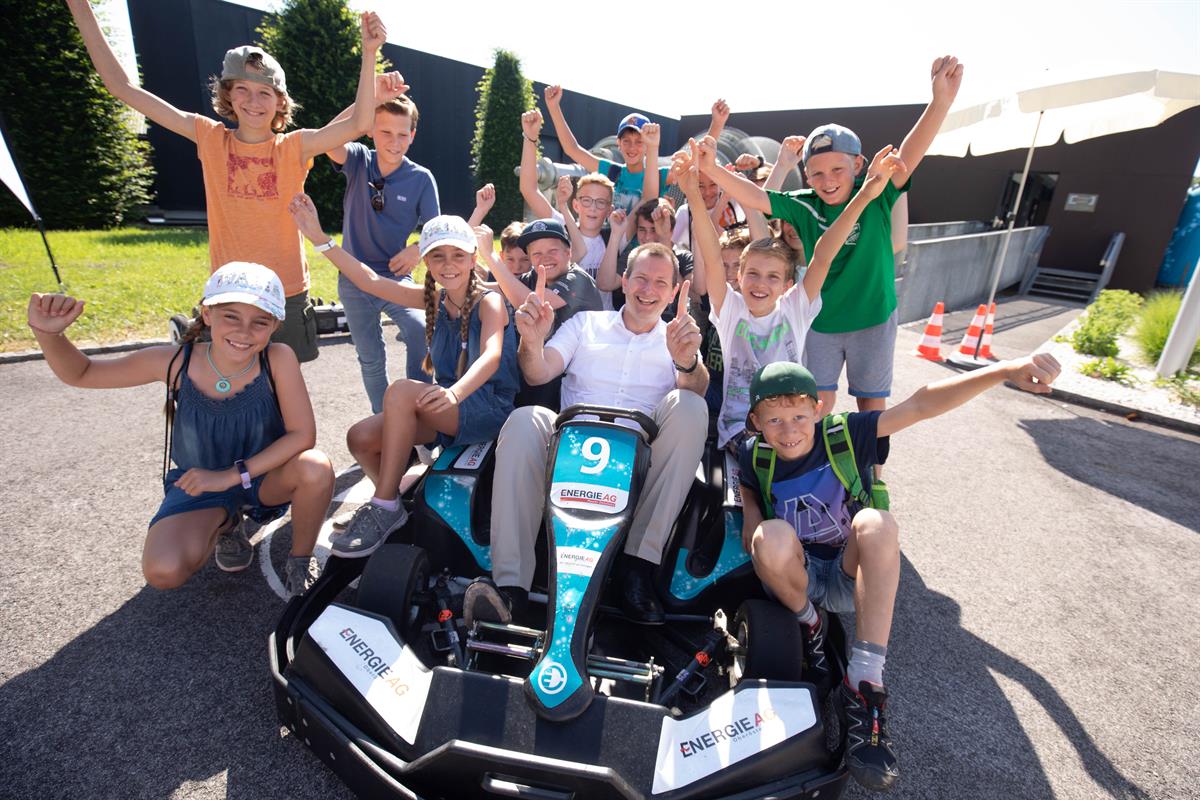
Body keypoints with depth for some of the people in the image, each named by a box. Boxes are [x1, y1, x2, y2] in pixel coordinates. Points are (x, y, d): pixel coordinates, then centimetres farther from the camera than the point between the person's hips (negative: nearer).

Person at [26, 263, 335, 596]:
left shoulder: (279, 359, -24)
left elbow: (303, 435, -26)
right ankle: (225, 524, 14)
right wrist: (48, 333, -23)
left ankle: (300, 562, -5)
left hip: (265, 477, -1)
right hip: (200, 482, 2)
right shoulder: (176, 362, -18)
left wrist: (232, 475, -26)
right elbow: (80, 374, -2)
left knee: (315, 468, -35)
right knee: (162, 572, -23)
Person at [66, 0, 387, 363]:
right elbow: (122, 87, 3)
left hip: (288, 296, -1)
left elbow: (358, 124, -15)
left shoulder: (293, 148, -4)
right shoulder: (210, 139, 1)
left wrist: (369, 54, -22)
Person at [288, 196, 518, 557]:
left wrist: (455, 392, -49)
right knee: (361, 437, -13)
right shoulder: (434, 301, 9)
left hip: (489, 410, -6)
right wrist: (319, 237, -4)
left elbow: (491, 356, -29)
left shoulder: (489, 301, -10)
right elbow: (371, 280, 4)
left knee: (401, 391, -29)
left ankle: (385, 506, -19)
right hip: (446, 409, 7)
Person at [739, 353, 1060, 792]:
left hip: (851, 579, 1)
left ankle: (863, 682, -26)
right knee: (771, 536, -35)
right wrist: (758, 545, -20)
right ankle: (809, 625, -4)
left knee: (876, 523, -33)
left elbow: (921, 405, -23)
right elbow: (750, 534, 3)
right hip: (796, 577, 0)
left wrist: (1006, 371, -33)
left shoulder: (845, 435, -13)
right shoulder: (754, 458, -10)